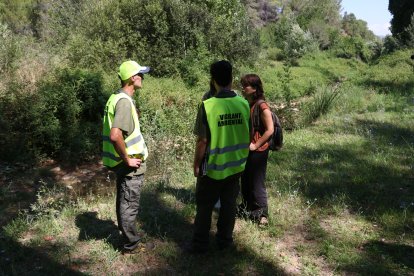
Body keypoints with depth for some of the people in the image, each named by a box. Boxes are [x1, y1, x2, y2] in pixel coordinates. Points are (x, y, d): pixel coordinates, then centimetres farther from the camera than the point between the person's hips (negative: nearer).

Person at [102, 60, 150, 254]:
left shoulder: (116, 98, 8)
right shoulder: (125, 101, -23)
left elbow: (114, 131, 18)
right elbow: (115, 135, -34)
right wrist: (128, 159, -21)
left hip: (121, 163, 10)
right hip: (130, 165, -10)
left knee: (123, 202, 20)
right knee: (130, 205, 4)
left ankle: (128, 238, 37)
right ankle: (131, 245, 20)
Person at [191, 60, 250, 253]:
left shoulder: (207, 105, -20)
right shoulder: (244, 104, -6)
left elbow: (202, 141, -17)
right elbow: (248, 135, 4)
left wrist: (196, 164, -3)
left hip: (213, 166, -4)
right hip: (236, 165, 4)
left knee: (205, 206, 12)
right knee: (229, 204, 18)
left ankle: (200, 244, 22)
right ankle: (225, 240, 31)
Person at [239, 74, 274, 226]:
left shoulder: (261, 106, -18)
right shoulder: (245, 104, 5)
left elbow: (270, 130, -19)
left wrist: (256, 145, -17)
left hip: (257, 151, -8)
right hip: (245, 149, 8)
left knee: (256, 182, 2)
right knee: (245, 180, 19)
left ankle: (262, 213, 16)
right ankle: (247, 207, 36)